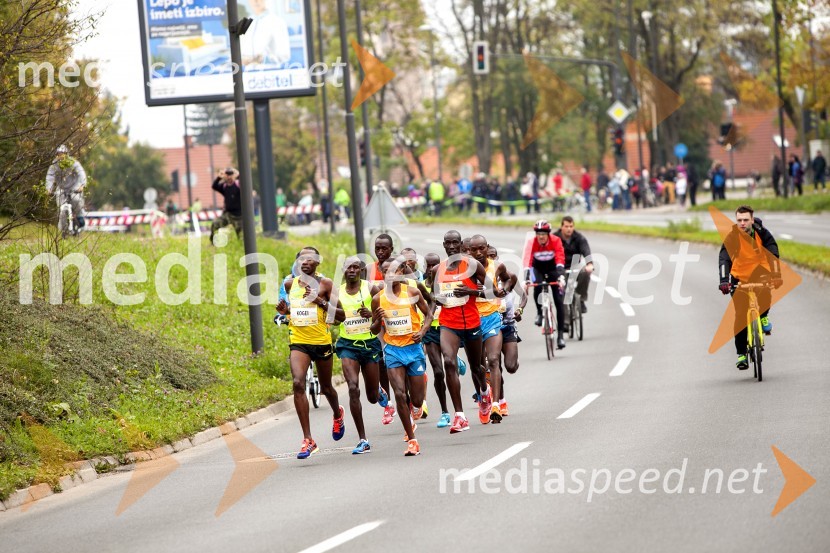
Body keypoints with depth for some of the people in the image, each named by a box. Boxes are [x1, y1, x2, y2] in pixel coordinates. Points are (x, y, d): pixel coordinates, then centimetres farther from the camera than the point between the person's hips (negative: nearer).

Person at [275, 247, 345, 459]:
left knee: (326, 388, 16)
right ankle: (308, 440, -22)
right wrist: (285, 310, 3)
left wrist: (320, 301, -19)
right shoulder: (290, 284, 8)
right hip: (298, 342, 2)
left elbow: (341, 315, -7)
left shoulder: (325, 284, -4)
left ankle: (337, 413, 55)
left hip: (321, 341, -2)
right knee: (298, 383, -21)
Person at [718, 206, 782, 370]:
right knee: (740, 315, -8)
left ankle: (763, 317, -3)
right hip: (739, 276, 0)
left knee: (764, 292, -34)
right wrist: (724, 280, -41)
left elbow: (773, 254, -20)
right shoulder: (732, 237, -17)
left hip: (759, 271, 0)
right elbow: (724, 259, -26)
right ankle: (741, 353, 0)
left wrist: (776, 275, -35)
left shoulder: (762, 233, -15)